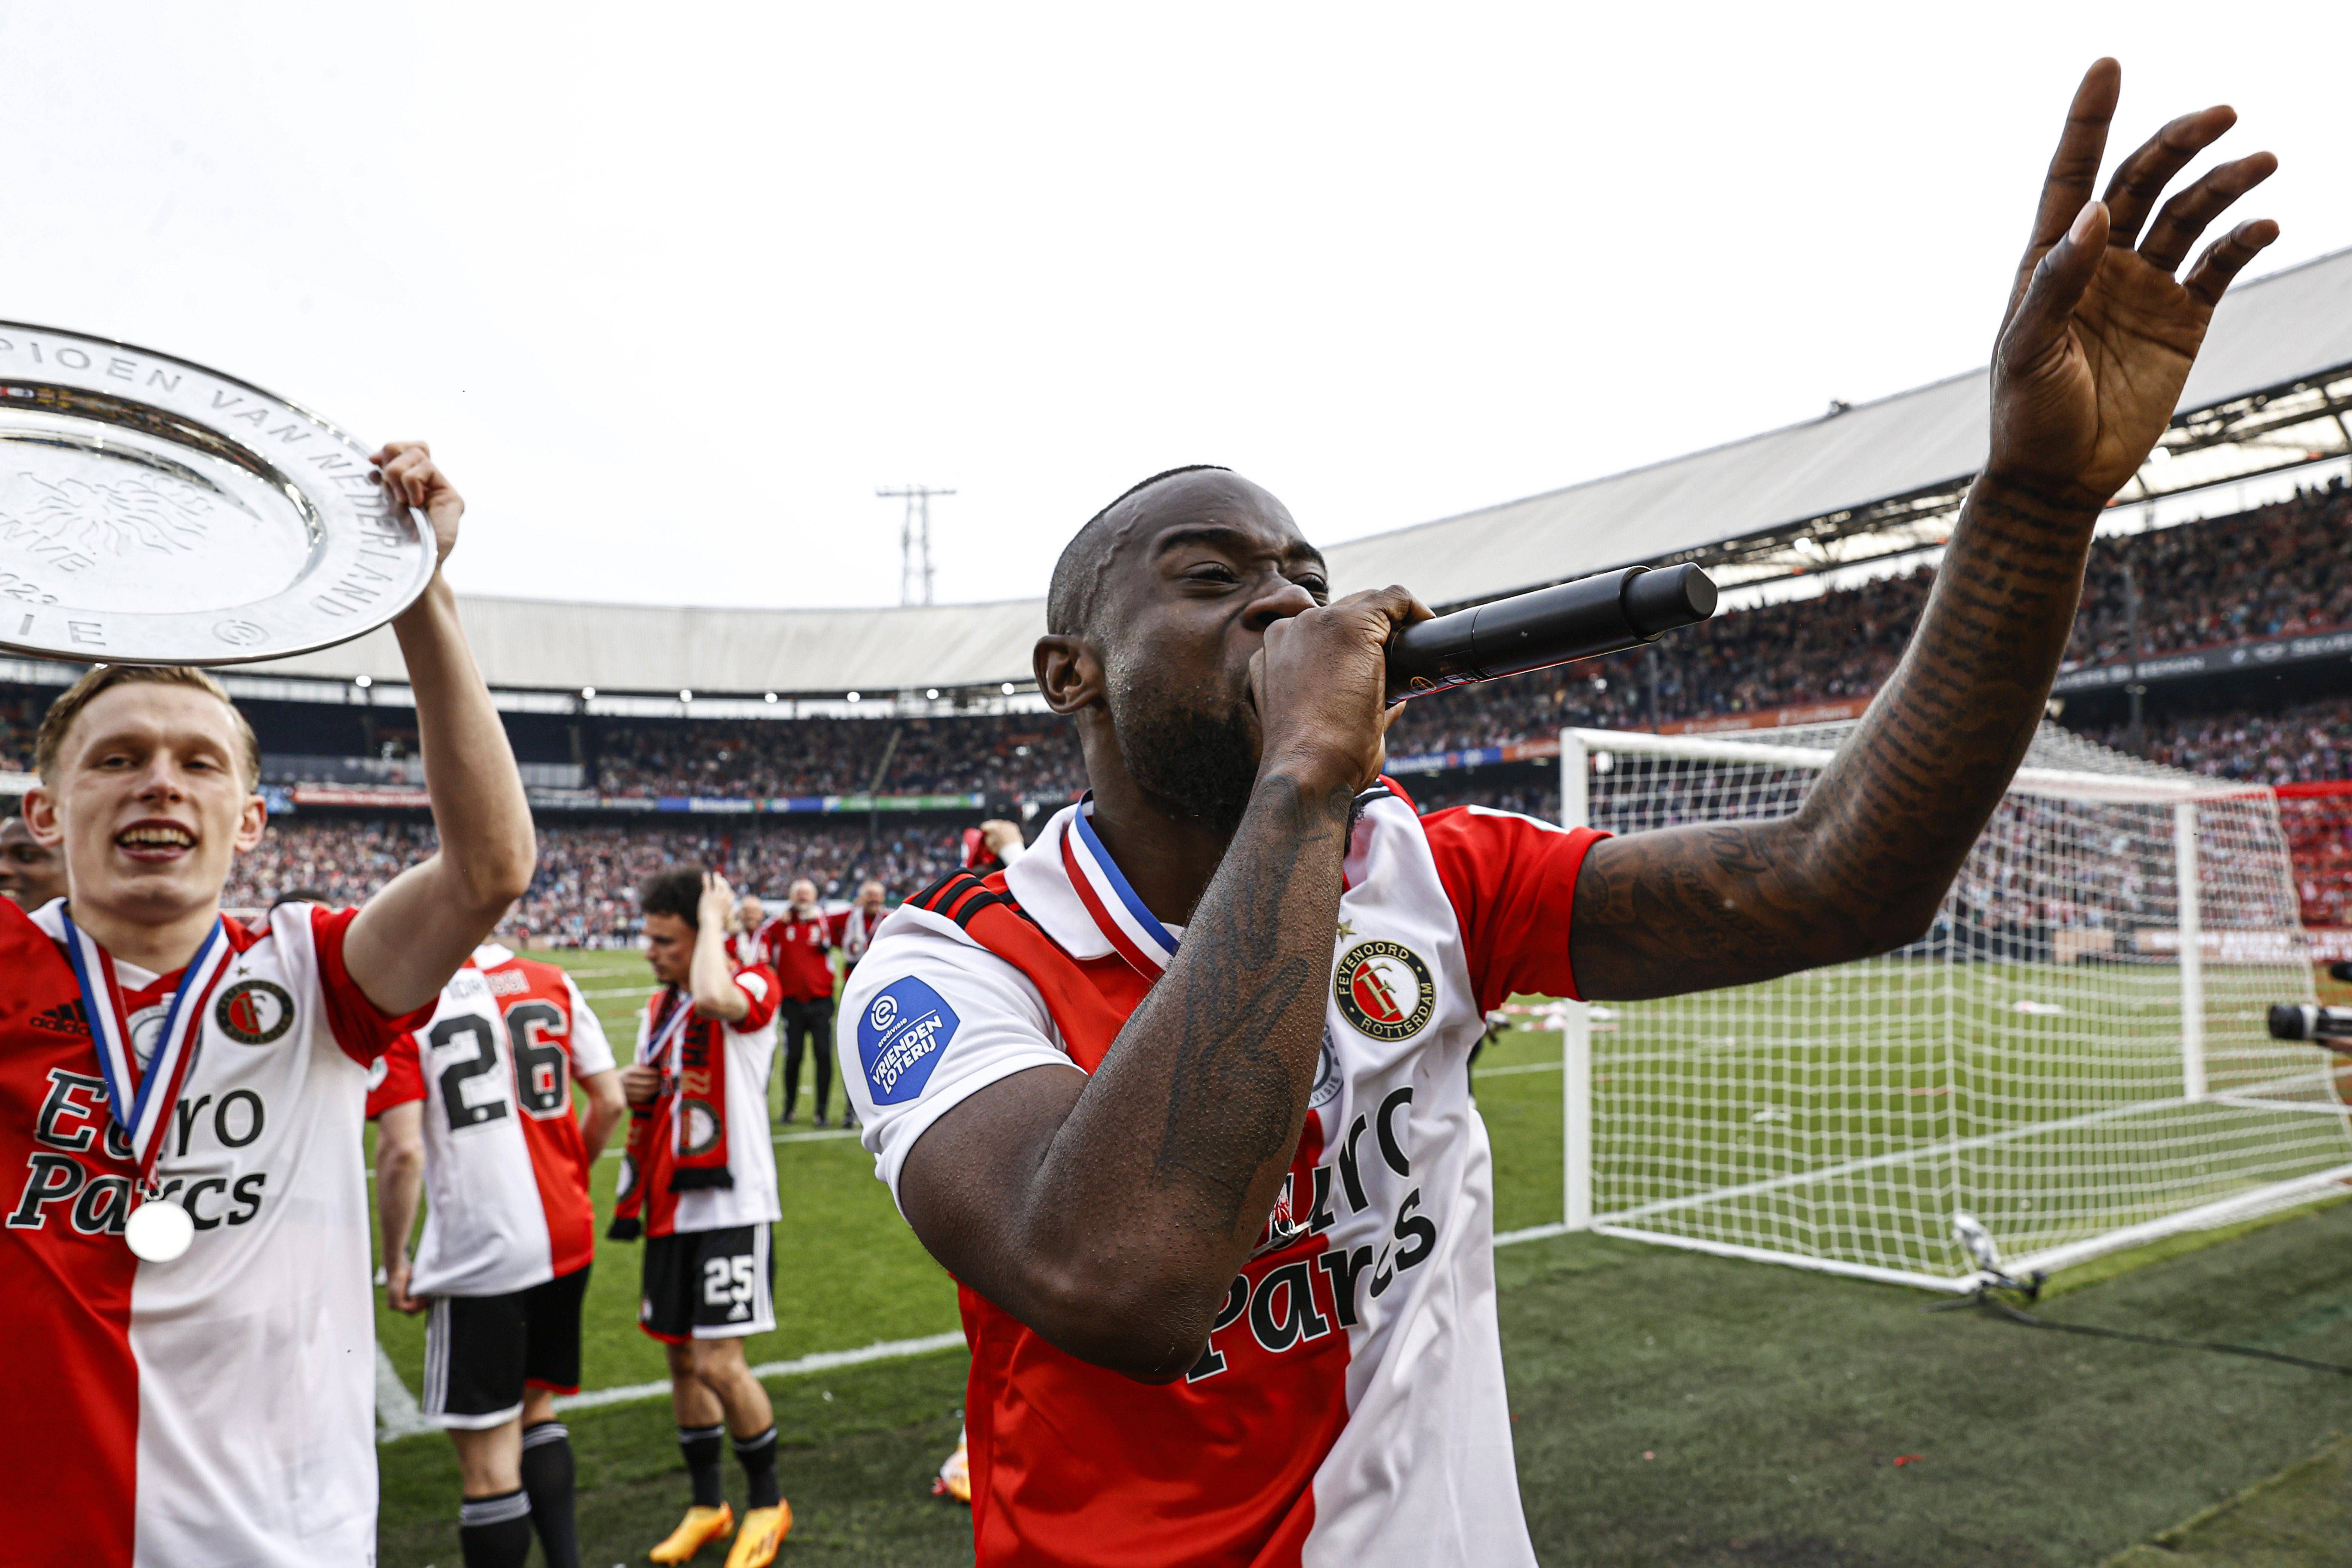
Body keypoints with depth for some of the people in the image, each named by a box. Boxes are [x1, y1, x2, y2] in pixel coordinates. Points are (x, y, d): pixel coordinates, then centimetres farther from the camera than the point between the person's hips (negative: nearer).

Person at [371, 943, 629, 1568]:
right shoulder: (551, 983, 3)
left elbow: (403, 1152, -14)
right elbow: (609, 1103, 4)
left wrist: (395, 1263, -2)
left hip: (477, 1252, -5)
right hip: (566, 1239, 5)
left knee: (488, 1457, 5)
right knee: (534, 1405, 25)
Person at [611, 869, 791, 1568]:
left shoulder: (754, 986, -11)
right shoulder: (658, 1009, 13)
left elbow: (713, 998, -37)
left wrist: (715, 919, -22)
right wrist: (631, 1088, 0)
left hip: (731, 1207, -8)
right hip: (671, 1208, 8)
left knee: (719, 1364, -8)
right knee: (683, 1358, 14)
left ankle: (768, 1502, 15)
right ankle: (707, 1505, 31)